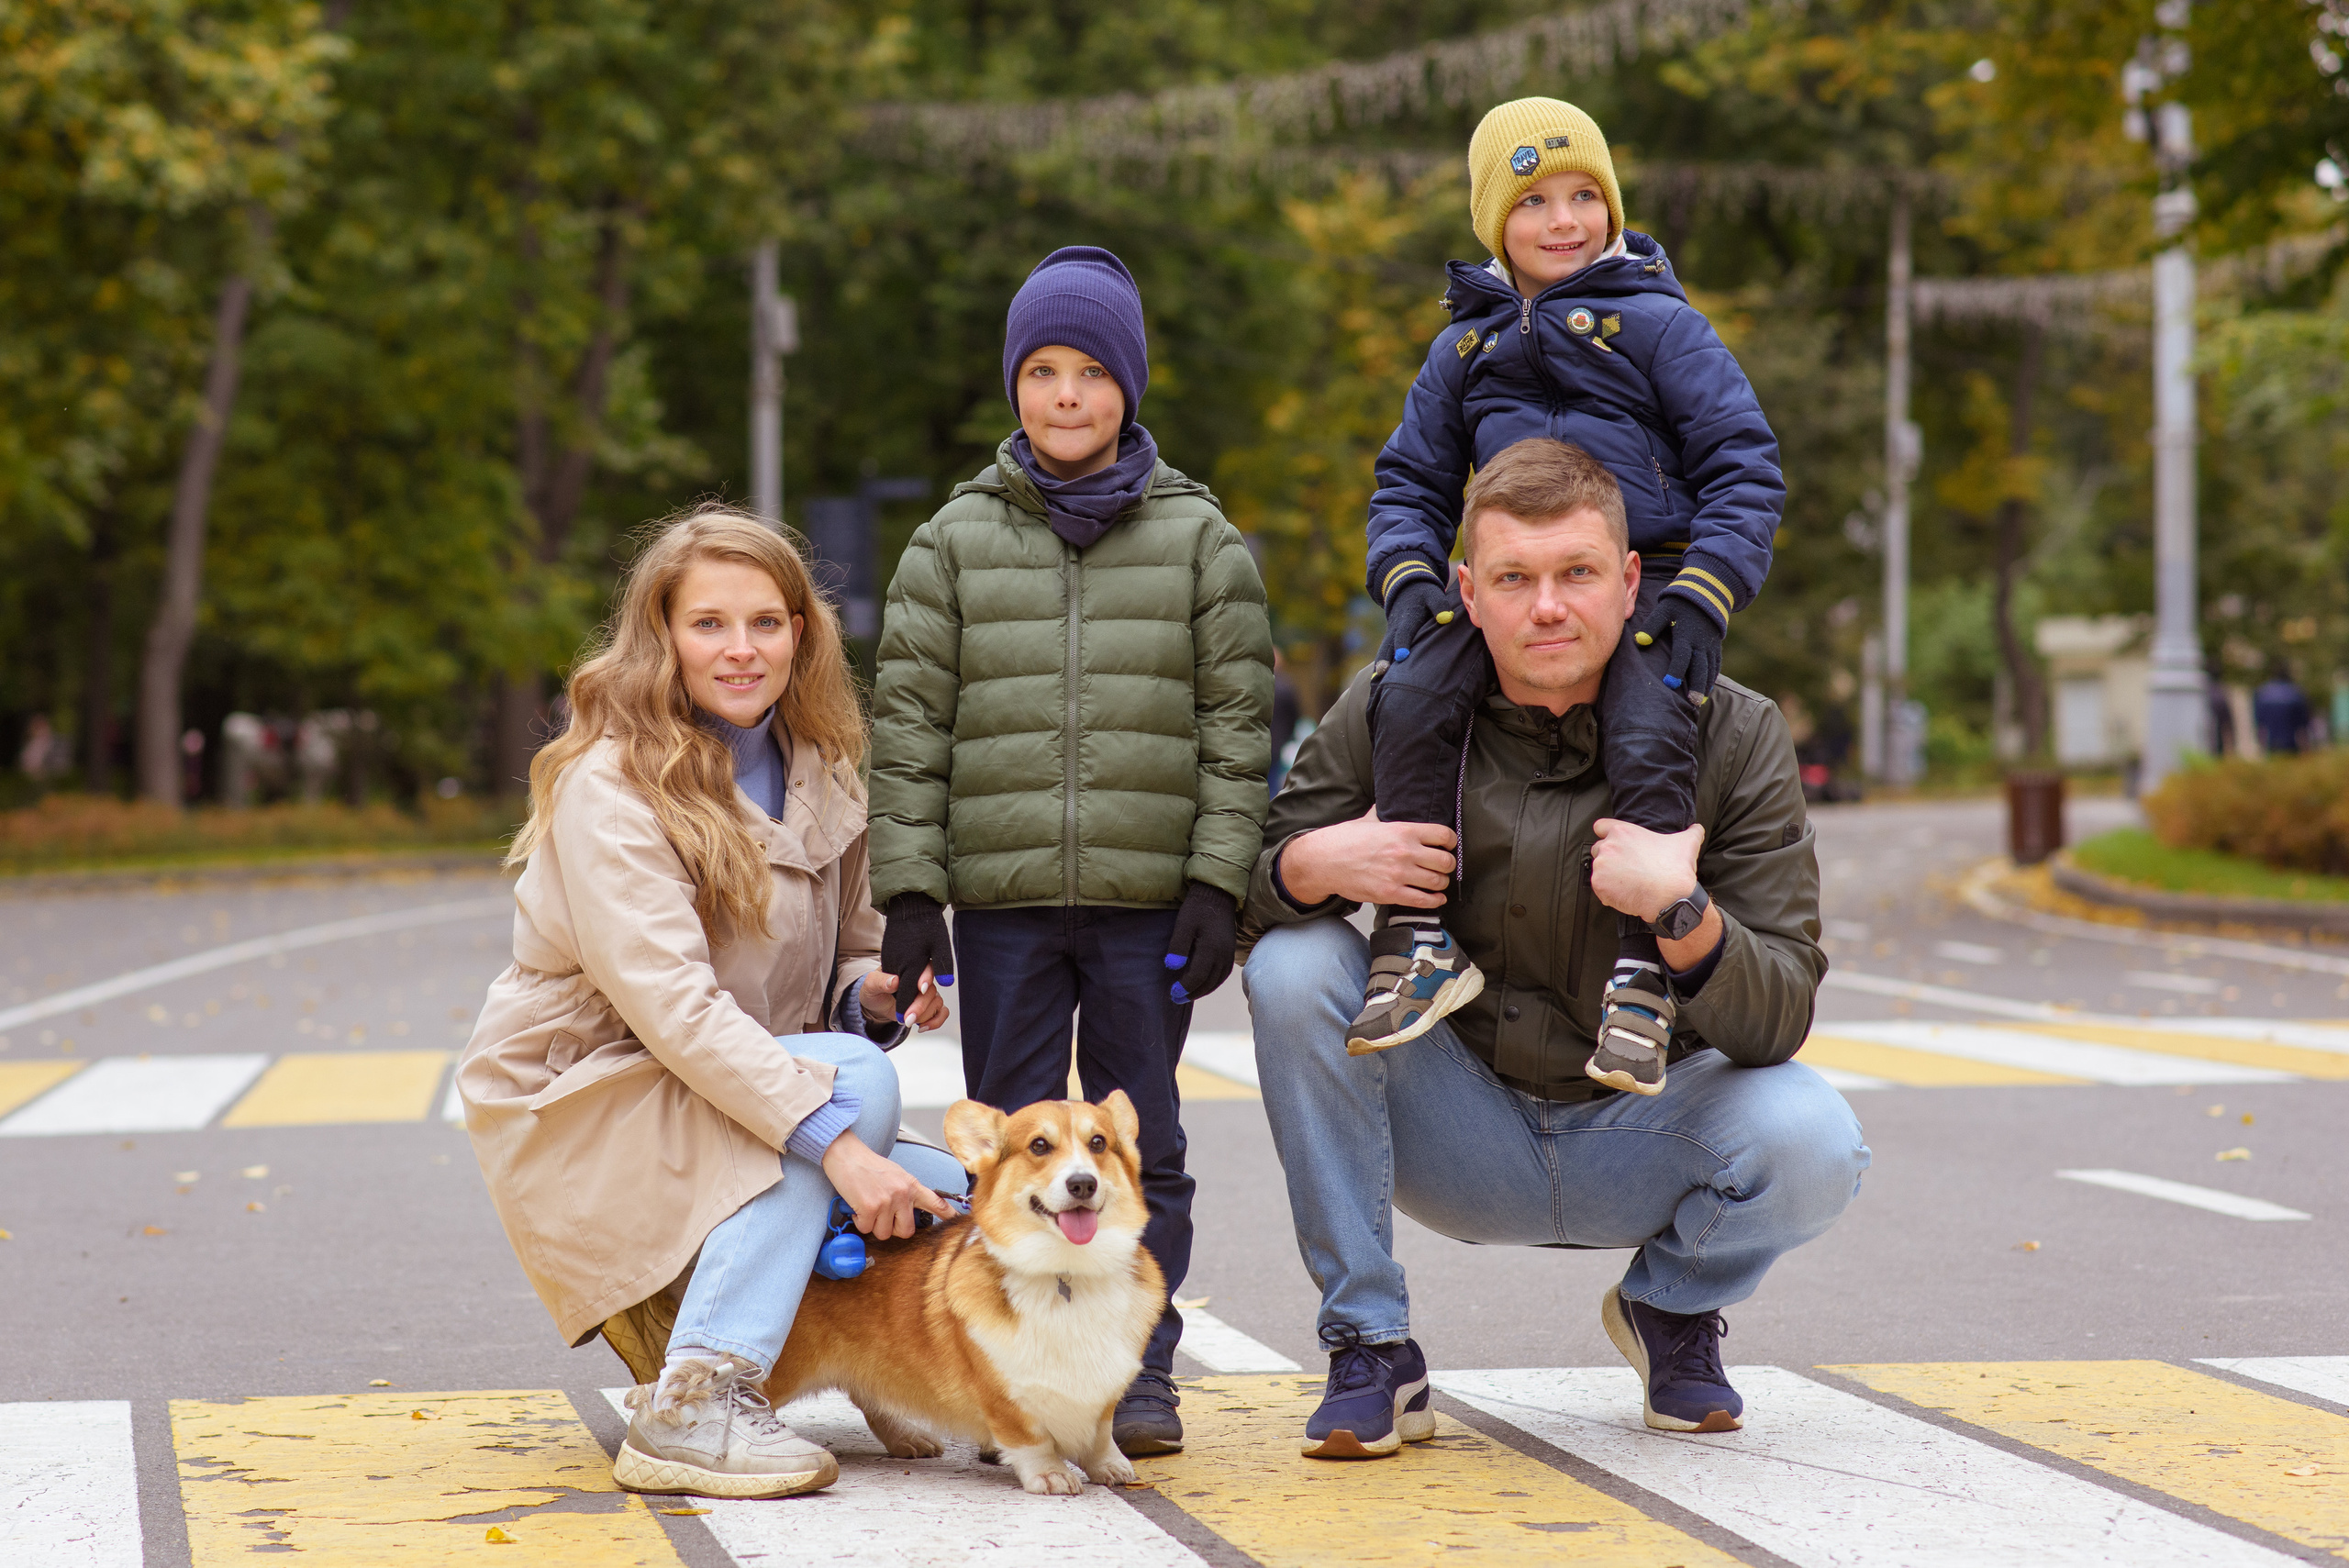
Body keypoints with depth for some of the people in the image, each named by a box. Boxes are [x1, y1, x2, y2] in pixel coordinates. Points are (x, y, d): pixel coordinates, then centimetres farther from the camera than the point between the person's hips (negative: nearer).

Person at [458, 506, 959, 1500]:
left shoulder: (821, 774, 6)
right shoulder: (610, 786, -17)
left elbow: (850, 950, 15)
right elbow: (671, 1002, -28)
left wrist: (876, 992, -11)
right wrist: (835, 1137, -37)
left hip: (740, 1105, 7)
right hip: (580, 1123, -7)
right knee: (856, 1077, -28)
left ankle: (676, 1309, 10)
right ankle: (693, 1407, -30)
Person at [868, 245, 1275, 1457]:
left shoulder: (1200, 538, 7)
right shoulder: (953, 540, 8)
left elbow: (1237, 721, 4)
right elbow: (908, 723, 5)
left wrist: (1220, 882, -5)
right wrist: (907, 889, -3)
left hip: (1150, 901, 0)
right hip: (1001, 897, 1)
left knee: (1142, 1142, 5)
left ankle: (1140, 1369, 12)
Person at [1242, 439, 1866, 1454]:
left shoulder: (1732, 736, -12)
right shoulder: (1390, 716, -9)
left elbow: (1778, 1019, -16)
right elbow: (1244, 899, -3)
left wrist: (1683, 913, -36)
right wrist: (1312, 864, -26)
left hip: (1644, 1134, -1)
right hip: (1462, 1137, 1)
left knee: (1809, 1142, -31)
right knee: (1294, 967, -23)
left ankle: (1672, 1307, 7)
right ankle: (1371, 1351, -10)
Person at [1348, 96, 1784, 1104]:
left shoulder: (1657, 323, 7)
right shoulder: (1463, 348, 20)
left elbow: (1742, 465, 4)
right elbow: (1412, 481, 24)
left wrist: (1705, 596, -10)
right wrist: (1408, 577, 2)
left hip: (1647, 579, -3)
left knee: (1650, 740, -30)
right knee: (1410, 697, -25)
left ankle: (1640, 975, -23)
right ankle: (1419, 941, -20)